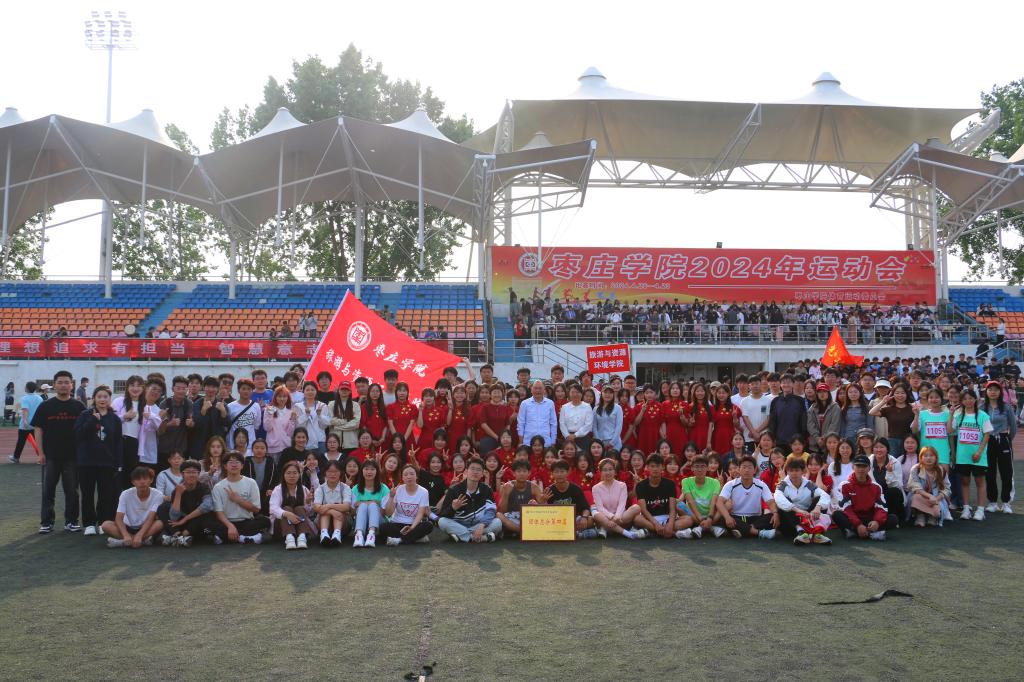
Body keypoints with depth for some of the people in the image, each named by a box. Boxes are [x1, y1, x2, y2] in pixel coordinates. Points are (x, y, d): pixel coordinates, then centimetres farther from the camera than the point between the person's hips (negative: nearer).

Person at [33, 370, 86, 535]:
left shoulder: (78, 407, 2)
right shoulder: (45, 406, 1)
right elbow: (38, 430, 1)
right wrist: (41, 453, -4)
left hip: (72, 456, 0)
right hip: (50, 456, 0)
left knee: (72, 490, 6)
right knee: (48, 490, 5)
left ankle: (71, 521, 16)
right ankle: (46, 522, 13)